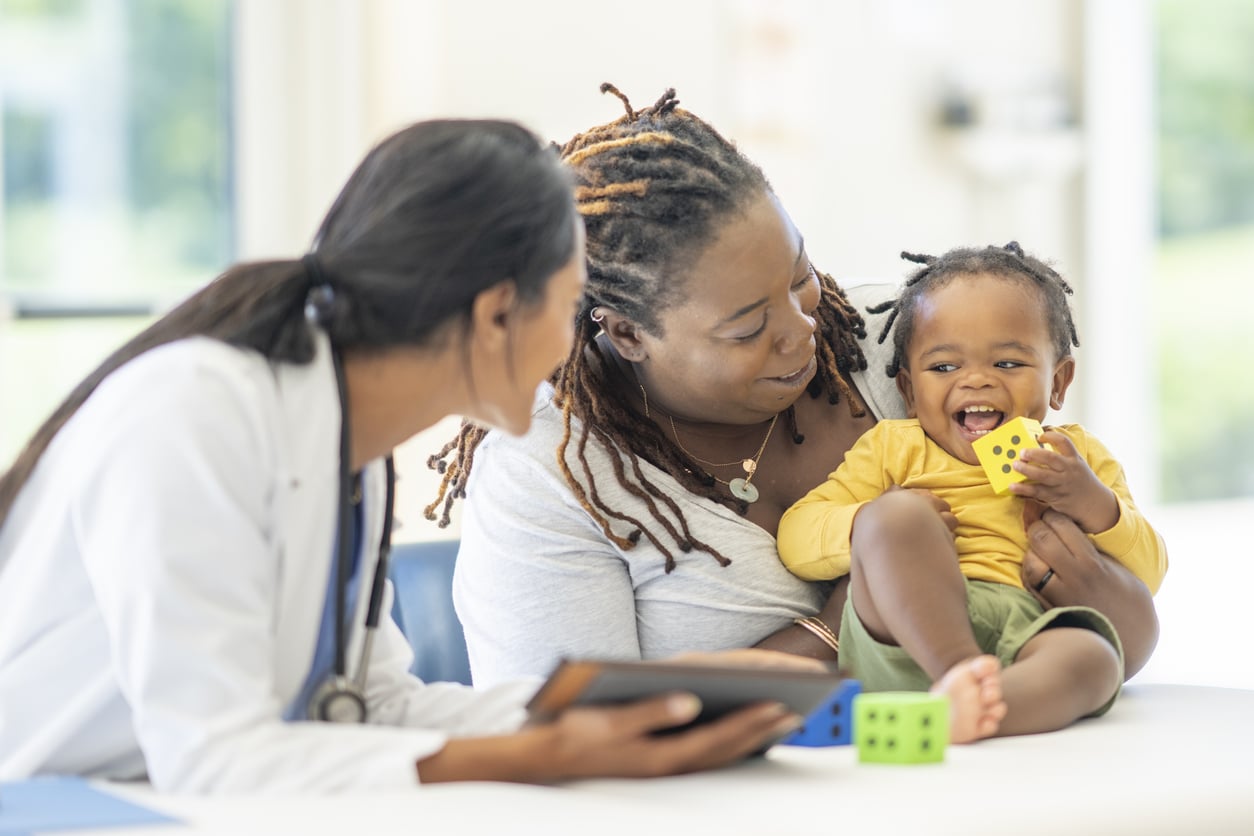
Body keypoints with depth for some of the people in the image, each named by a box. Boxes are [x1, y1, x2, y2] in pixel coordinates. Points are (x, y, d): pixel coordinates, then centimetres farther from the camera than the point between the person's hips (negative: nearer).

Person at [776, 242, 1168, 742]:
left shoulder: (1079, 457, 28)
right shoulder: (893, 448, 23)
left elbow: (1148, 575, 20)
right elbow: (796, 540, 12)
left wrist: (1093, 503, 1)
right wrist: (872, 525, -9)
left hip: (1022, 640, 1)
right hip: (900, 640, 0)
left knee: (1093, 656, -34)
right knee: (897, 513, -27)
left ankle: (965, 709, -61)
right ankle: (961, 672, -45)